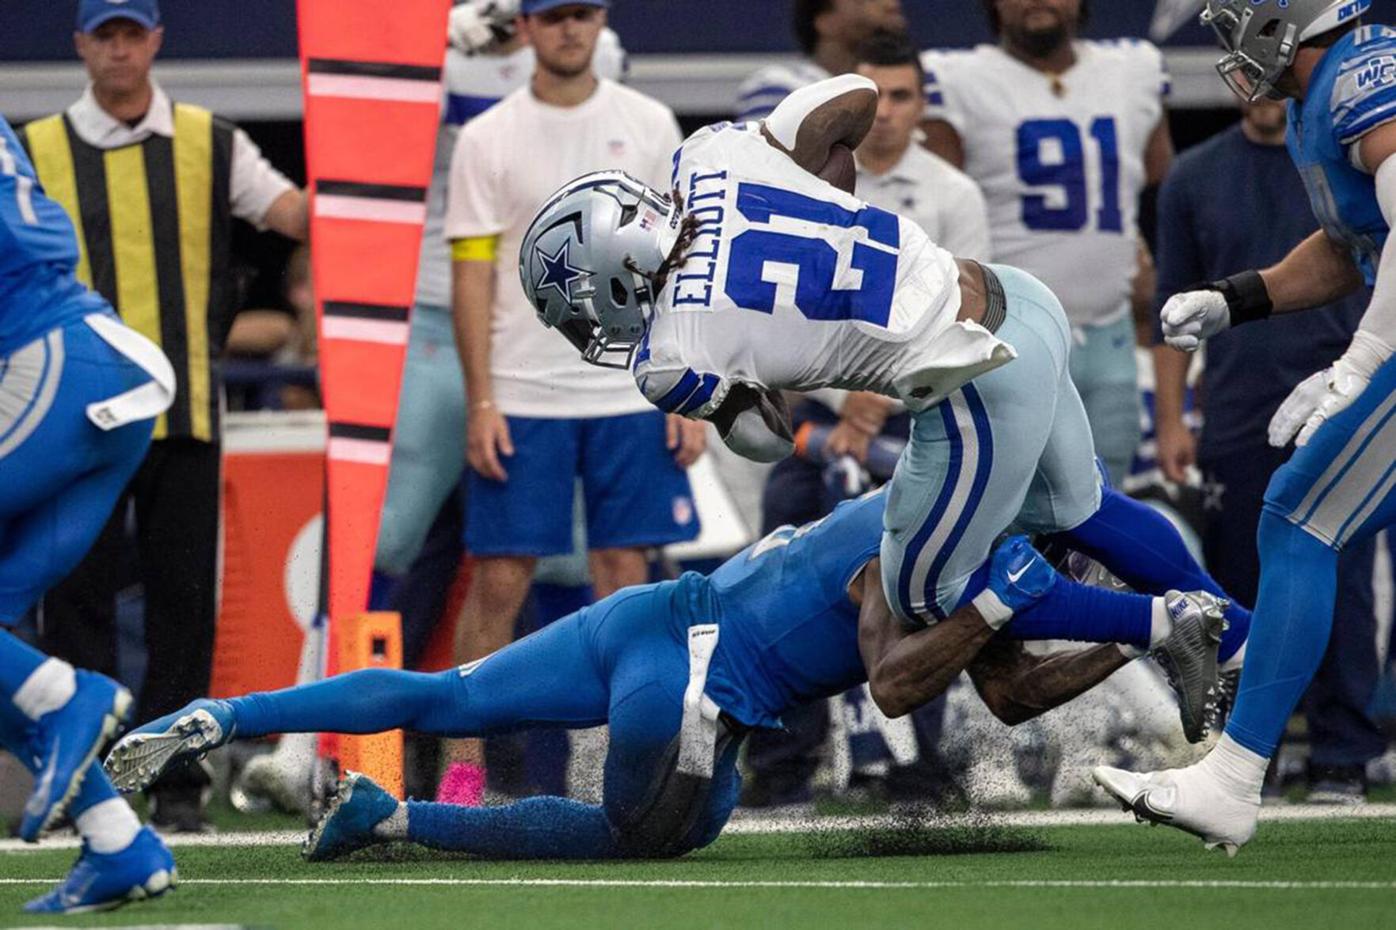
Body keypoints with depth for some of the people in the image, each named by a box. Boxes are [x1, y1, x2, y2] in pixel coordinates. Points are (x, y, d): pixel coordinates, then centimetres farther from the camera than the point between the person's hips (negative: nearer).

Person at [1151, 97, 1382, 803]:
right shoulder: (1195, 178, 9)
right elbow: (1174, 306, 12)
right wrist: (1170, 421, 6)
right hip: (1236, 420, 2)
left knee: (1338, 587, -6)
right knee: (1236, 591, 5)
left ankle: (1341, 757, -1)